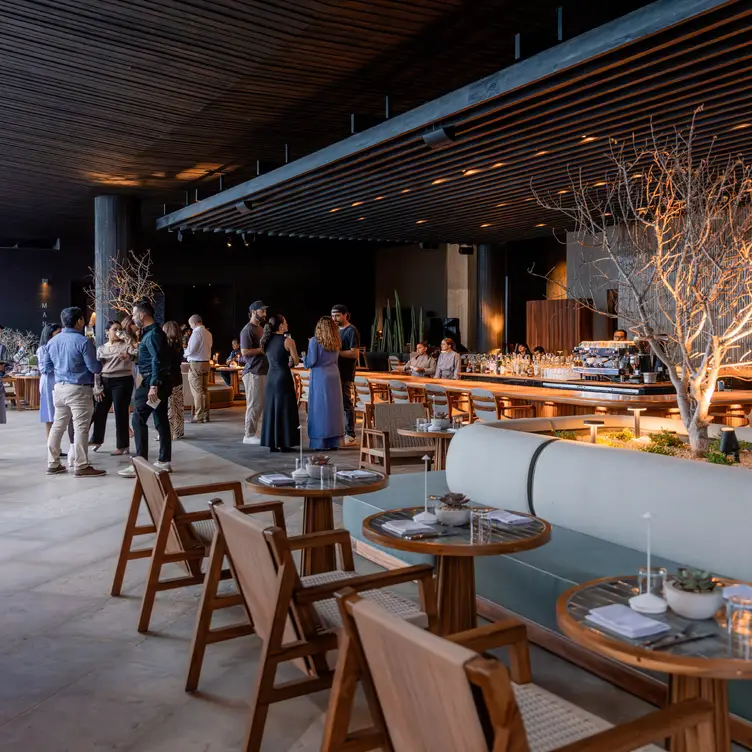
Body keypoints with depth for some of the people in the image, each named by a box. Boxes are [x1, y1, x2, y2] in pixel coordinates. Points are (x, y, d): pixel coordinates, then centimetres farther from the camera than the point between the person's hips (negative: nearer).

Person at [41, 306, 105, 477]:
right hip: (79, 389, -7)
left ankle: (53, 464, 18)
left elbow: (46, 366, 16)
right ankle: (81, 467, 0)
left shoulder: (52, 341, 9)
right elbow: (94, 368, -12)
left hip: (59, 387, 7)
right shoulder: (83, 341, -12)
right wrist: (100, 364, 9)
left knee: (58, 425, 13)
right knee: (81, 427, -3)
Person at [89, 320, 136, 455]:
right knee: (99, 411, 12)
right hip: (105, 382, 5)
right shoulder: (101, 348, 12)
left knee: (120, 413, -2)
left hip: (122, 382, -5)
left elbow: (135, 354, -16)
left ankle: (122, 445, 8)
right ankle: (97, 439, 33)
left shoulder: (125, 344, 1)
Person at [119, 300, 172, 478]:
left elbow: (157, 361, -23)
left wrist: (153, 386, -29)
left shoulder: (152, 333, -15)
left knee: (139, 420, -9)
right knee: (161, 421, 11)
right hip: (159, 382, 10)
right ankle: (164, 461, 15)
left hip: (153, 382, -10)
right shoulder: (154, 331, 16)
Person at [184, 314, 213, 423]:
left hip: (196, 364, -8)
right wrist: (188, 352, 18)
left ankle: (199, 416, -3)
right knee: (205, 390, 10)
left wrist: (184, 353, 7)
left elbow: (190, 350, -16)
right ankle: (206, 415, 12)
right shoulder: (208, 333, 10)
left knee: (197, 391, -4)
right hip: (206, 363, 8)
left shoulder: (196, 332, -13)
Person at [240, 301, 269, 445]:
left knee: (260, 404, 11)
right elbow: (244, 352, -19)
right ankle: (249, 435, 2)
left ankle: (253, 433, 18)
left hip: (263, 371, 9)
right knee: (254, 405, -5)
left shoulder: (260, 328, 18)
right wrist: (262, 349, -15)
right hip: (253, 372, -9)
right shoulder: (248, 330, -11)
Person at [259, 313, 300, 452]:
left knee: (271, 409, 10)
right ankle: (284, 443, 3)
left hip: (271, 378, 6)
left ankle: (272, 443, 13)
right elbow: (296, 362, -5)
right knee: (284, 410, 1)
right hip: (284, 378, -6)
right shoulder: (288, 341, -10)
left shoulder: (267, 341, 8)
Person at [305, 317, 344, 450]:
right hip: (334, 376, 5)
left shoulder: (315, 341, -7)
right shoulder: (335, 342, 9)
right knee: (333, 408, 8)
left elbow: (311, 362, -9)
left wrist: (304, 355, 9)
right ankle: (333, 441, 11)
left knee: (319, 408, 0)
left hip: (319, 376, -5)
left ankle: (319, 442, 1)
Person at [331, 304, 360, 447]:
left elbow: (355, 353, -17)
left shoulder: (351, 331, -9)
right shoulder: (337, 330, 16)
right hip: (335, 372, 8)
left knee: (346, 403, -6)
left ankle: (350, 436, -1)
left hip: (346, 374, -8)